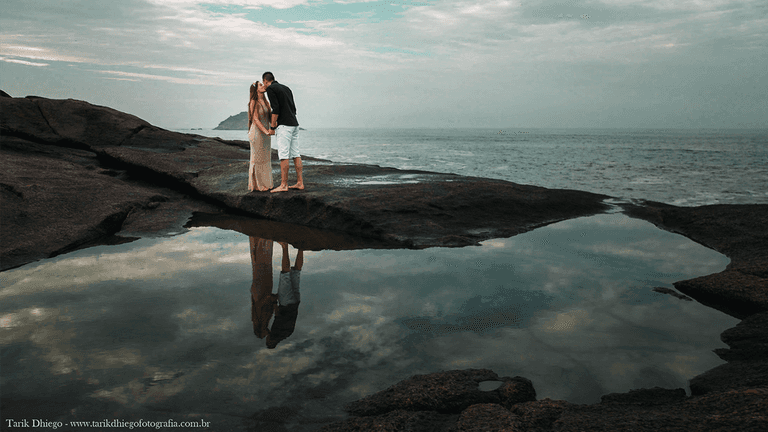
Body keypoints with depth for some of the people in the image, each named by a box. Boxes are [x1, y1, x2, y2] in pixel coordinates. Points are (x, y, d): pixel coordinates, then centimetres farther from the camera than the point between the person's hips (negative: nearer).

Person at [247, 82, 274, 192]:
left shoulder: (265, 102, 12)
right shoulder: (253, 102, -12)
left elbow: (269, 116, 14)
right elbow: (255, 119, -18)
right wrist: (266, 132, -27)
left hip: (265, 134, 8)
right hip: (257, 133, -8)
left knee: (265, 159, 10)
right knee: (257, 159, -3)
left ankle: (264, 183, 18)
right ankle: (256, 185, 5)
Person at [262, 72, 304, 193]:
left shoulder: (270, 89, -3)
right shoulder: (286, 88, 21)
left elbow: (276, 109, -14)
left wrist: (272, 127, -9)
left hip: (284, 126, -8)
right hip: (295, 124, 8)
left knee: (284, 155, -8)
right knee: (295, 154, 7)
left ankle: (283, 185, -8)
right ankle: (300, 182, 8)